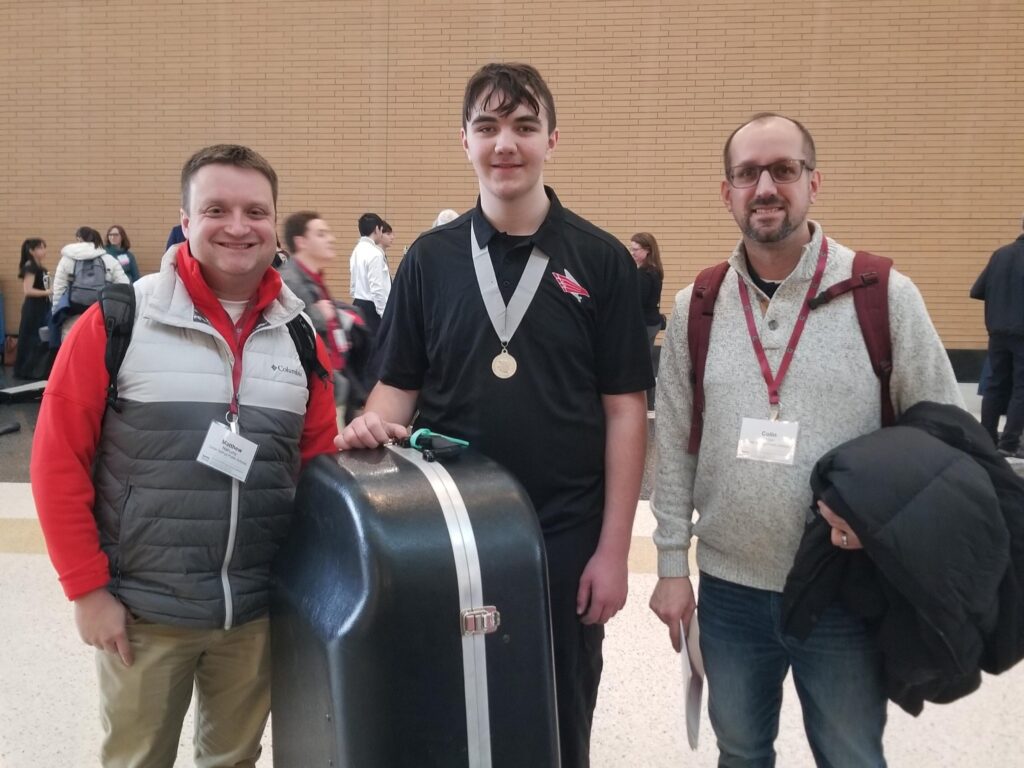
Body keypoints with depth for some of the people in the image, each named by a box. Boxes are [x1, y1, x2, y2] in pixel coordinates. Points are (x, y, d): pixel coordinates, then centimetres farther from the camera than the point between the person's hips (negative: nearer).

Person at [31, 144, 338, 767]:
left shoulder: (300, 336, 0)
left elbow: (318, 464, 7)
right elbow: (60, 459, -7)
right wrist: (87, 588, -8)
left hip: (258, 610, 3)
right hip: (142, 611, -2)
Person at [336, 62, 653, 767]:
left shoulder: (601, 260, -3)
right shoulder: (431, 257, 3)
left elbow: (625, 410, -4)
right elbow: (398, 386, 8)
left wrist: (613, 548, -7)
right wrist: (373, 424, -15)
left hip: (566, 539, -1)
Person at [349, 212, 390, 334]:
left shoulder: (357, 251, 11)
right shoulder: (375, 253, -16)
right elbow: (377, 289, -20)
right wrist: (386, 316, -16)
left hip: (358, 305, 9)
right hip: (372, 308, -9)